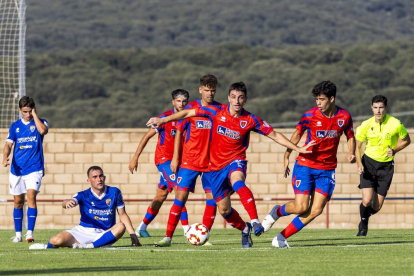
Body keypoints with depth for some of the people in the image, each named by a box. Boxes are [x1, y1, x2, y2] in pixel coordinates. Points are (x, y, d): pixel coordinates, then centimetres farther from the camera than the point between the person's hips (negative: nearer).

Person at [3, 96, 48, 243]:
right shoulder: (15, 126, 9)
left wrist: (34, 114, -11)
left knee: (31, 196, -18)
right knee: (18, 202, 8)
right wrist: (5, 157, -18)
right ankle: (18, 234, 18)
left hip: (34, 169, -3)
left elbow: (43, 130, -21)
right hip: (17, 169, 3)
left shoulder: (40, 122, 2)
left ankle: (30, 232, -21)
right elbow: (8, 144, 1)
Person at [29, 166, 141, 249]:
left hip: (105, 234, 1)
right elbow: (65, 203, -23)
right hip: (84, 231, -1)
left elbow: (123, 215, 6)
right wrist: (68, 202, -49)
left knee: (121, 226, -32)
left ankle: (90, 246, -33)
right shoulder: (84, 195, -5)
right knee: (56, 240, -27)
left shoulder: (114, 192, 0)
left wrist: (132, 234, -4)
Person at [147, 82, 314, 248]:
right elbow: (188, 113, 1)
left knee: (237, 181, -39)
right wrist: (163, 120, -4)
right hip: (216, 166, 3)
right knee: (223, 209, 5)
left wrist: (298, 149, -3)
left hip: (236, 161, -3)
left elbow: (275, 136, 1)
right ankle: (245, 228, 35)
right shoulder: (217, 112, -5)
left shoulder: (250, 120, -6)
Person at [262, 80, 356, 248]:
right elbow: (297, 134, 4)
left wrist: (351, 153, -7)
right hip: (305, 165, -2)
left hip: (327, 169, 3)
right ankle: (277, 212, 21)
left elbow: (350, 137, 12)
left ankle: (281, 238, 3)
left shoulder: (344, 116, -3)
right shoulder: (310, 115, -9)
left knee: (316, 210, -8)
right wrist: (286, 158, -1)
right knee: (301, 207, -13)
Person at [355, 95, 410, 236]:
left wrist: (394, 150, -13)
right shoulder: (366, 125, -10)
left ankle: (366, 215, 37)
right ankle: (363, 223, 17)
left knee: (377, 207, 0)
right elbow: (357, 146, 2)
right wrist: (359, 164, -14)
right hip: (369, 162, 0)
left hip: (386, 166, 0)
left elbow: (406, 140, 5)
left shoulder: (395, 124, -12)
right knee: (367, 200, -15)